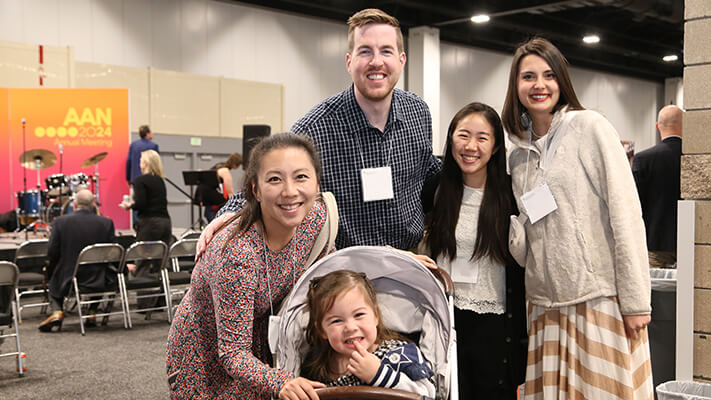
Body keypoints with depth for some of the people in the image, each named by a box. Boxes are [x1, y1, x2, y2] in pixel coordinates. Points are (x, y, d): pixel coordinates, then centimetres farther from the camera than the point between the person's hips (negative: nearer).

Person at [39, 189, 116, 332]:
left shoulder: (60, 221, -8)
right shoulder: (106, 223, -6)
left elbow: (52, 253, -5)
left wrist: (49, 267, 15)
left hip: (68, 280, -1)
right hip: (99, 281, 1)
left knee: (53, 283, 32)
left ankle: (57, 312, 6)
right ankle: (92, 313, 27)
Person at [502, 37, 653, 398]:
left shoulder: (590, 128, -2)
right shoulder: (518, 155, 13)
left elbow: (626, 214, -7)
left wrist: (635, 300, -11)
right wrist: (504, 219, -8)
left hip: (601, 298, -4)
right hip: (545, 305, 5)